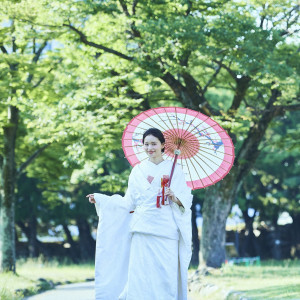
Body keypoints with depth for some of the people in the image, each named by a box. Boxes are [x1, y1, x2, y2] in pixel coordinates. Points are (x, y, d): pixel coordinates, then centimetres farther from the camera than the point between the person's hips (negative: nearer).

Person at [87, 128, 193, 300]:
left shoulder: (174, 169, 6)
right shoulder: (138, 170, 13)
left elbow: (187, 200, 2)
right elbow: (129, 202, 14)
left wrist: (175, 198, -19)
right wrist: (99, 199, 10)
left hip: (165, 231, -2)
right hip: (142, 230, 2)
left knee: (165, 275, -7)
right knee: (139, 275, -6)